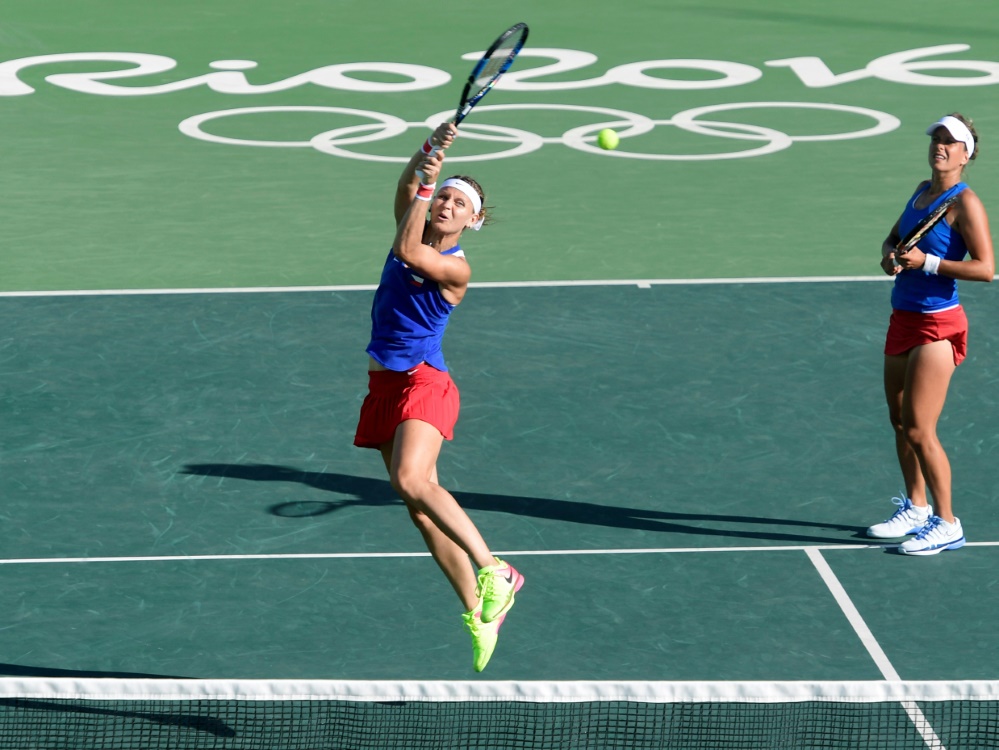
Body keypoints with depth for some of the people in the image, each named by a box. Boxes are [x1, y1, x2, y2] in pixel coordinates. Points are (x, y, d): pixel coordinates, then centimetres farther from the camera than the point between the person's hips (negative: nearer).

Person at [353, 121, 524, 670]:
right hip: (383, 384, 7)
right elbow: (408, 183, -5)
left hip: (423, 383, -7)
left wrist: (426, 185, -26)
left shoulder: (455, 267, -10)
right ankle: (478, 613, 13)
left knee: (410, 481, -31)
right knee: (423, 514, 5)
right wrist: (430, 155, -24)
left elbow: (408, 251, -26)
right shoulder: (414, 231, 9)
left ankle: (493, 571, -26)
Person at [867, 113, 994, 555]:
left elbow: (985, 269, -20)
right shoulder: (922, 190, 11)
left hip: (938, 325, -8)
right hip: (903, 319, 8)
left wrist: (927, 262, -23)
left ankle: (947, 525, 1)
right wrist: (889, 255, 1)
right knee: (900, 420, 15)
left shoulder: (965, 203, -14)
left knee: (919, 428, -9)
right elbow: (894, 236, 24)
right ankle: (916, 508, 30)